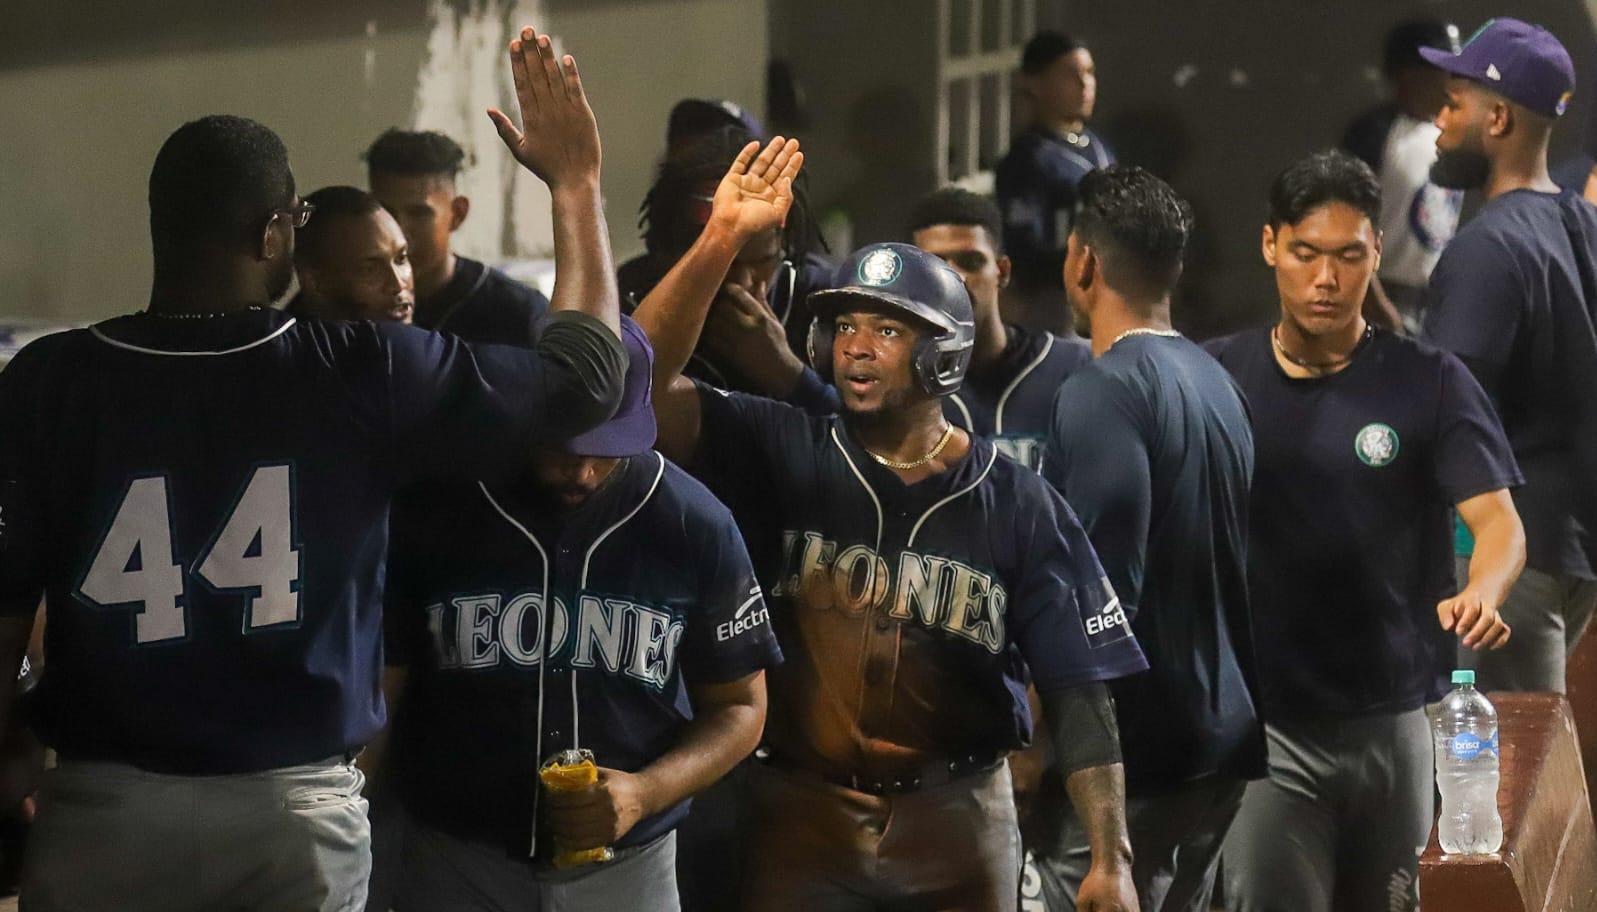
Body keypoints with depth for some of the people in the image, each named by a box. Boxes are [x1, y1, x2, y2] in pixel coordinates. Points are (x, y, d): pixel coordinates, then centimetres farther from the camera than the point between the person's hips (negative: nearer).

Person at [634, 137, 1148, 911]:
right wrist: (719, 242, -23)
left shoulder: (1018, 507, -1)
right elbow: (643, 388, -13)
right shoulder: (782, 456, 1)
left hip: (957, 829, 0)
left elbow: (1077, 692, -3)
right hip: (801, 818, 1)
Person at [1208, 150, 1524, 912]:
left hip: (1394, 725, 1)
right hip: (1263, 727, -1)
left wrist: (1480, 592, -33)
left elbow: (1496, 519, -11)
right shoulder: (1218, 379, 2)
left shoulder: (1429, 383, -1)